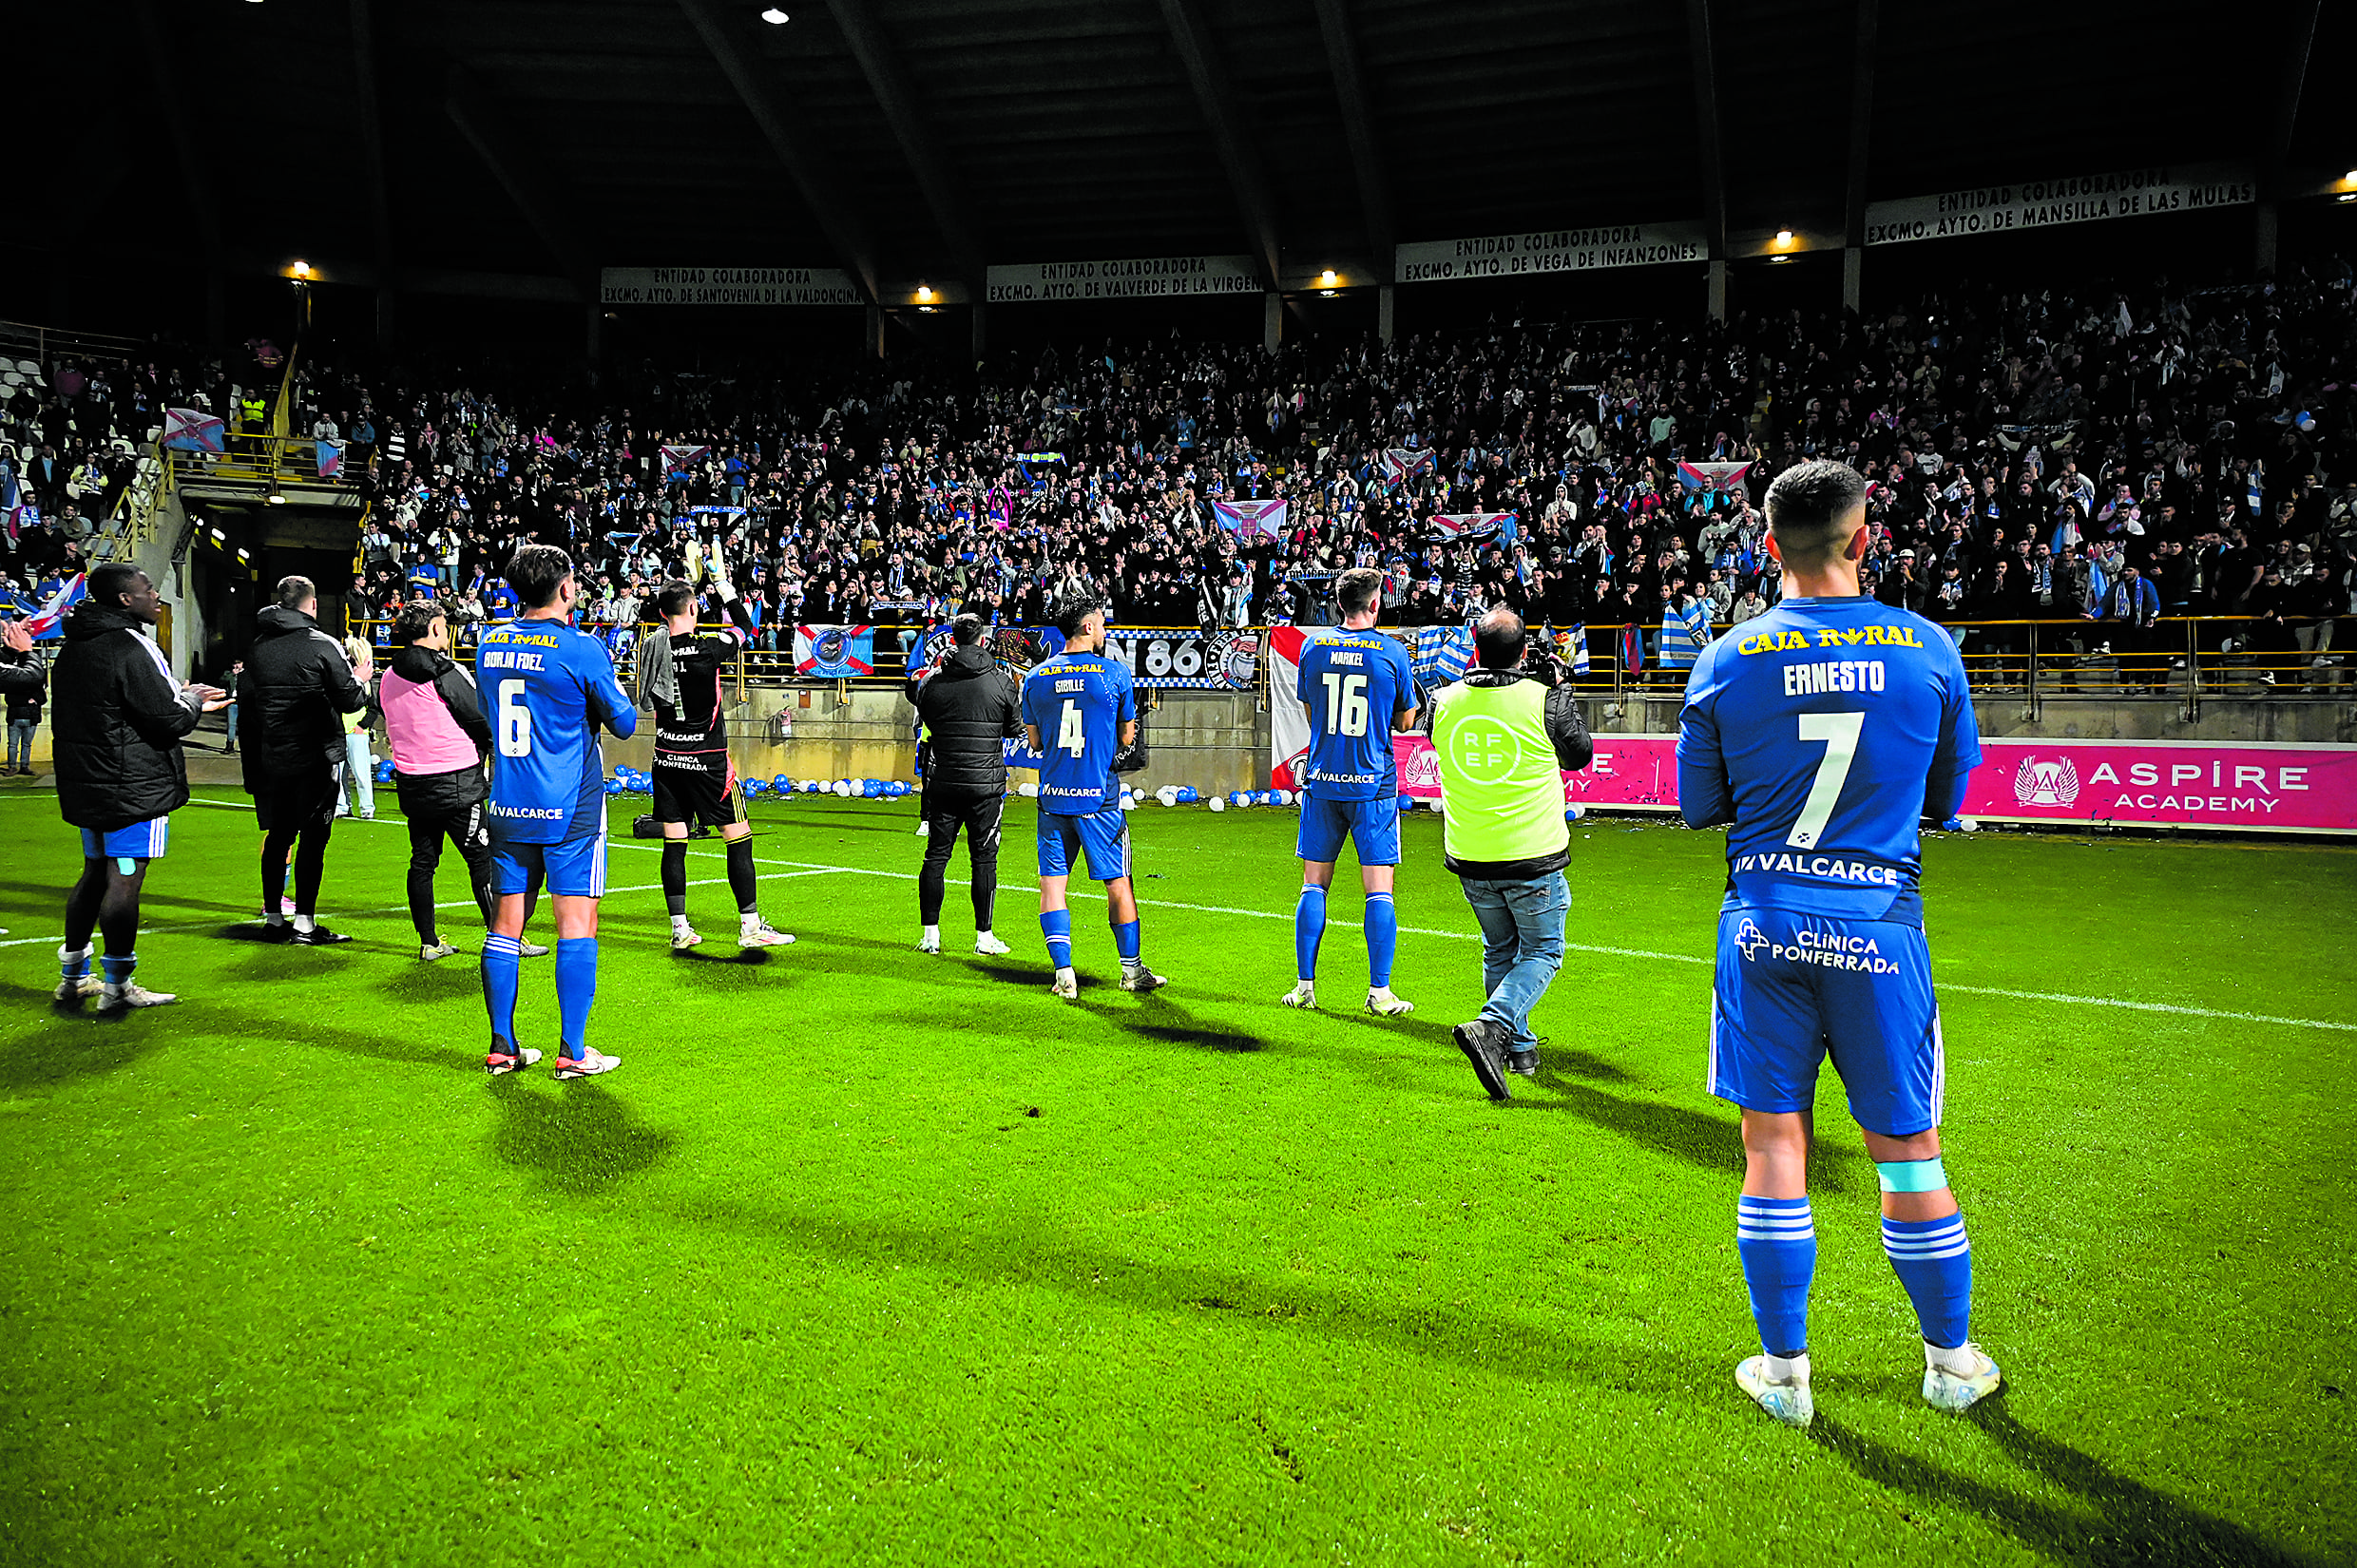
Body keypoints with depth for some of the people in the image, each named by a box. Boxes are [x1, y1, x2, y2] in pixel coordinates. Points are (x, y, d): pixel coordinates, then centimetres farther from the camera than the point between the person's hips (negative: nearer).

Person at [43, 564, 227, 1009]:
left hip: (87, 784, 10)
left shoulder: (75, 647, 13)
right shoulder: (132, 649, -16)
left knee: (95, 873, 19)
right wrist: (191, 701, 3)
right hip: (134, 788, -10)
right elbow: (170, 721, -19)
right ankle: (117, 986, 2)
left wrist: (184, 700, 18)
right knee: (125, 881, -4)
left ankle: (72, 978, 27)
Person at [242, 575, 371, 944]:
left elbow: (245, 696, 10)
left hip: (271, 759, 5)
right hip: (316, 760, -5)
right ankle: (304, 924, 1)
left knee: (278, 837, 13)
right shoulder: (323, 646, -10)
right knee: (312, 840, -1)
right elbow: (350, 701, -11)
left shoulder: (257, 648, 6)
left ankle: (273, 918, 20)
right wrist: (361, 679, 9)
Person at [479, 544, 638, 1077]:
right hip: (569, 811, -6)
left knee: (506, 923, 10)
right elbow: (625, 724, -4)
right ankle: (572, 1052, 1)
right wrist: (614, 693, 16)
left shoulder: (491, 644, 6)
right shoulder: (580, 648, -12)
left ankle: (502, 1046, 16)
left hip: (507, 808, 6)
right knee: (577, 923, -1)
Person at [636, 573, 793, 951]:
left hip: (666, 758, 5)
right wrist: (723, 584, 13)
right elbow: (745, 628, 4)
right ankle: (750, 925, 3)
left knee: (674, 844, 8)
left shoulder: (651, 648, -2)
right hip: (707, 760, -5)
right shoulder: (707, 649, -15)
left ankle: (680, 929, 12)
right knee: (739, 838, 2)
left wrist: (687, 586, 26)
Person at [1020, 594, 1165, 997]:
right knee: (1118, 884, 9)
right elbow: (1127, 738, 1)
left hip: (1053, 796, 2)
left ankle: (1063, 973, 1)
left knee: (1052, 882, 6)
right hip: (1100, 797, -2)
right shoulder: (1116, 673, -6)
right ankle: (1132, 969, 18)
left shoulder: (1036, 677, 2)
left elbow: (1035, 741, 11)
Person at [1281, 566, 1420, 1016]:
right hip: (1373, 785, -3)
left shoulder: (1313, 647, 2)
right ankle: (1379, 992, 1)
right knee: (1379, 891, 1)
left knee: (1314, 886, 9)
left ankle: (1305, 985, 11)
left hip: (1321, 781, 3)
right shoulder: (1392, 651, -6)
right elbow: (1405, 722, 5)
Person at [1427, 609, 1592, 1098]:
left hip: (1468, 857, 4)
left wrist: (1473, 675, 16)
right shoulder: (1546, 700, -14)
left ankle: (1519, 1048, 31)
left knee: (1500, 952, 22)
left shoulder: (1445, 702, -6)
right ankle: (1490, 1026, -11)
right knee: (1542, 951, 12)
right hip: (1533, 856, -4)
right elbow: (1580, 755, 5)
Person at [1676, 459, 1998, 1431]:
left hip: (1765, 922, 0)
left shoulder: (1726, 663, -4)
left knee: (1774, 1146, 9)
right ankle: (1950, 1362, 31)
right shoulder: (1927, 651, -3)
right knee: (1907, 1150, 14)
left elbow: (1697, 810, 6)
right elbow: (1953, 799, 9)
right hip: (1879, 924, 0)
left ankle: (1783, 1370, 19)